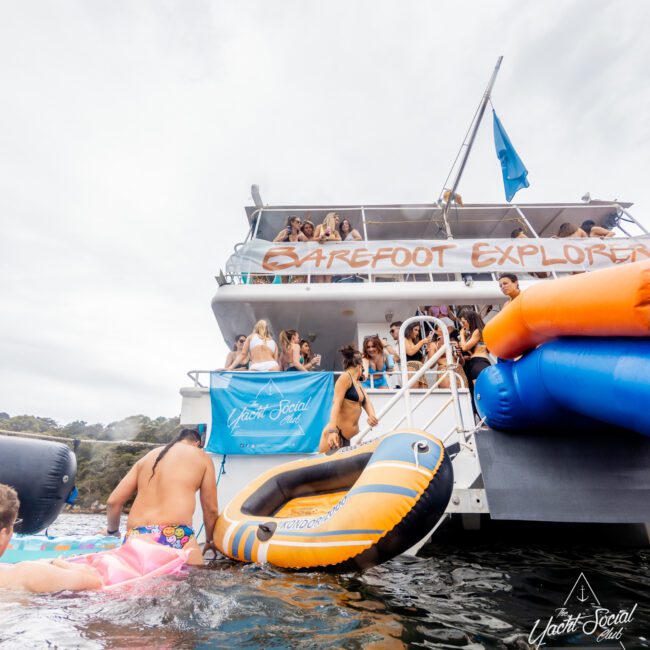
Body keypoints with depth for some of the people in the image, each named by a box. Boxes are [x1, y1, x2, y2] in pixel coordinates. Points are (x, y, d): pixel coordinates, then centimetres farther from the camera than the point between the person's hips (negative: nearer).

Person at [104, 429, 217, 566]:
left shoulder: (149, 456, 25)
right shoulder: (202, 457, 15)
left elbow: (113, 501, 23)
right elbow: (210, 509, 16)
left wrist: (112, 532, 42)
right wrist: (210, 541, 33)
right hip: (174, 536, -5)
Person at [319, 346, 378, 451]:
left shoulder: (358, 384, 20)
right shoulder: (345, 377, -7)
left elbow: (367, 402, 8)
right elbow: (336, 404, -18)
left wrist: (372, 416, -16)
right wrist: (332, 430, -32)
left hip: (350, 437, 8)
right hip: (336, 434, -8)